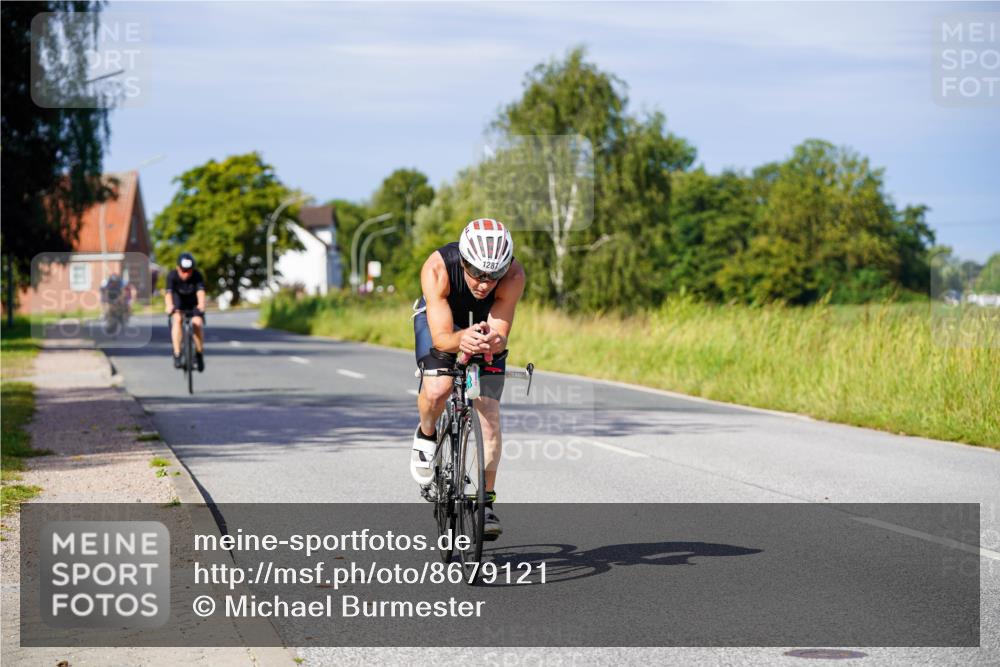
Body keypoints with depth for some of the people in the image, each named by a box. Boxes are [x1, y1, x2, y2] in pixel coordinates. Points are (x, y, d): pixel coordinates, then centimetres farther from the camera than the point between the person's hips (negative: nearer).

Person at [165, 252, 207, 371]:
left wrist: (201, 304, -62)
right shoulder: (172, 276, -26)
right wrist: (169, 306, -61)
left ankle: (199, 353, -1)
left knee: (197, 323, -23)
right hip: (178, 305, 0)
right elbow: (169, 292, -40)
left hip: (194, 305, 0)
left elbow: (200, 291, -41)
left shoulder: (197, 276, -25)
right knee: (177, 319, -29)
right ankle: (177, 355, -27)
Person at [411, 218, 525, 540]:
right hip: (440, 318, -1)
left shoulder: (514, 275, -35)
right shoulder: (437, 268, -39)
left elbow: (500, 336, -34)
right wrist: (461, 340, -62)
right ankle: (426, 435, 7)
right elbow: (441, 338, -40)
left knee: (488, 411, -10)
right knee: (437, 389, -28)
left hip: (486, 324, 1)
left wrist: (491, 341, -58)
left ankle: (486, 501, 3)